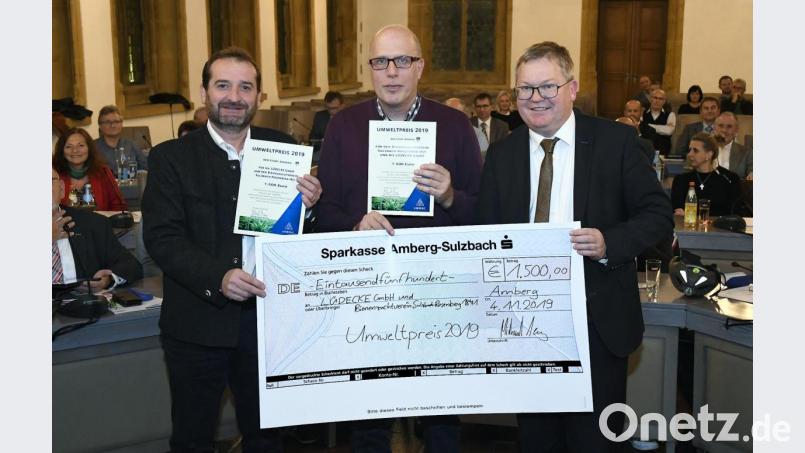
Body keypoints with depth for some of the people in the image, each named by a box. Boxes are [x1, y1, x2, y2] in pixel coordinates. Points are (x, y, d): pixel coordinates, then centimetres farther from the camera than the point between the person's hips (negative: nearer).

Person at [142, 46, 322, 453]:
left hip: (268, 315, 2)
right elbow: (161, 237, -11)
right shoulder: (171, 157, -4)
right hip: (198, 323, -2)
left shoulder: (282, 149, 4)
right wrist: (217, 278, -26)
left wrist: (309, 204, -16)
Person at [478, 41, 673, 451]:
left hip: (599, 321, -2)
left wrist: (609, 242, -23)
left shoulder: (615, 141, -4)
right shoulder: (501, 154, 5)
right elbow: (488, 233, 8)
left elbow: (659, 214, -4)